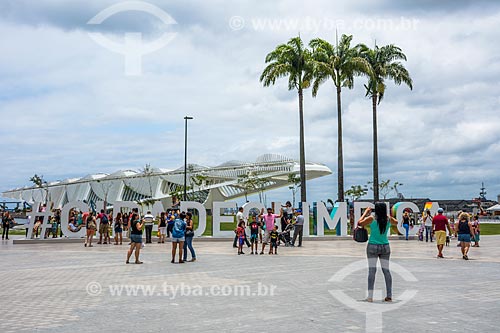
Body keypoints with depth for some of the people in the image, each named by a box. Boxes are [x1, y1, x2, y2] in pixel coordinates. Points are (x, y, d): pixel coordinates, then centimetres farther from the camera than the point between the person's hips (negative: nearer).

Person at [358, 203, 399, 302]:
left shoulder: (371, 218, -11)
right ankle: (389, 296, 9)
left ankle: (370, 296, -5)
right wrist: (386, 214, 25)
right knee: (386, 270, 8)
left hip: (373, 247, -3)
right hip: (385, 247, 3)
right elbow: (396, 222, 22)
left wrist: (366, 212, 10)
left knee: (372, 270, -2)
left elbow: (359, 223, 2)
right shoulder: (389, 219, -1)